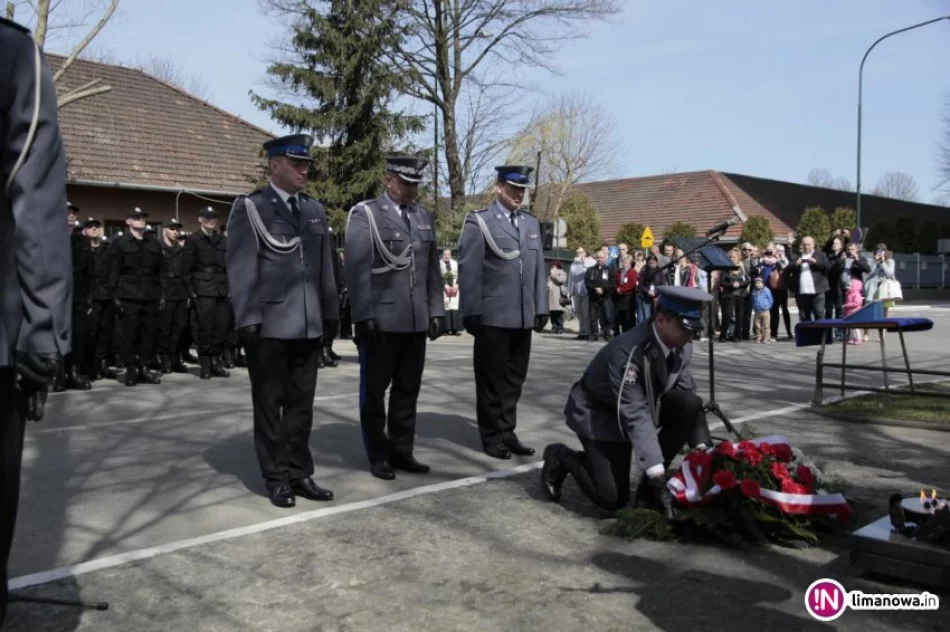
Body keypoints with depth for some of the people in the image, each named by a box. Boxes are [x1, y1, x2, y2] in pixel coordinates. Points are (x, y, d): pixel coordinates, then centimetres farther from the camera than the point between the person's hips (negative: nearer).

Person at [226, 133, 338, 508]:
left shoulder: (315, 210, 14)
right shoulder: (249, 208, -2)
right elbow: (241, 270, -8)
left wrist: (330, 312, 11)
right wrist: (247, 320, -14)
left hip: (308, 324, 5)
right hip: (269, 325, -5)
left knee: (301, 403, 11)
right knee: (270, 404, 6)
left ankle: (300, 474, 21)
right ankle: (276, 479, 16)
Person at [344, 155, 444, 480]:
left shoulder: (425, 217, 15)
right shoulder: (365, 214, -3)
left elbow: (433, 268, 15)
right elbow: (357, 269, -9)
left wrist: (436, 310, 9)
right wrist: (364, 315, -15)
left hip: (417, 320, 5)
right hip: (381, 320, -5)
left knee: (408, 389, 11)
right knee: (374, 391, 6)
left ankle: (401, 451, 22)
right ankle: (378, 455, 18)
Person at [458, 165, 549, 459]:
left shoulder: (532, 223, 16)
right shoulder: (479, 222, -2)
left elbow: (539, 268, 15)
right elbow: (469, 271, -7)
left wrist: (541, 307, 9)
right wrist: (472, 312, -12)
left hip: (523, 317, 5)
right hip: (492, 316, -5)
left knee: (514, 378, 11)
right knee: (492, 380, 5)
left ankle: (507, 432, 22)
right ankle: (492, 437, 16)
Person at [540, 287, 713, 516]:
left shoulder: (682, 346, -14)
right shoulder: (628, 351, -35)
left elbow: (688, 394, -5)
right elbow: (635, 416, -38)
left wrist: (702, 447, -17)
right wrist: (658, 477, -40)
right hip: (598, 412, -7)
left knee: (689, 404, -21)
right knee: (613, 499, -16)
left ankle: (649, 485, -5)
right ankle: (562, 458, 13)